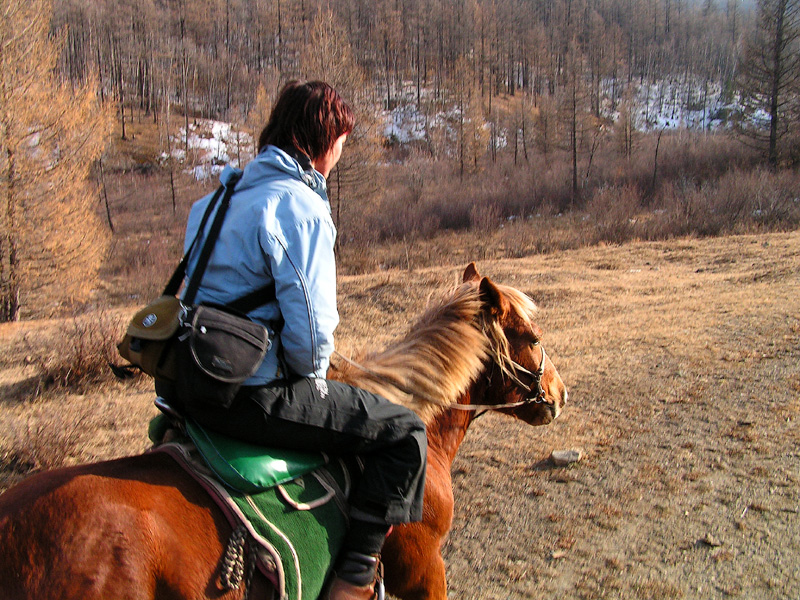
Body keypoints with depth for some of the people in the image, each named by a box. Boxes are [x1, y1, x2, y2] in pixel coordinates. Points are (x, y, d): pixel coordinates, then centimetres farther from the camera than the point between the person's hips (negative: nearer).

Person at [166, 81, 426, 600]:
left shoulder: (216, 199, 13)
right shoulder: (302, 207, -15)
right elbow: (311, 328, -21)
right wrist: (313, 375, 1)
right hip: (256, 397, -9)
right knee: (404, 431, 0)